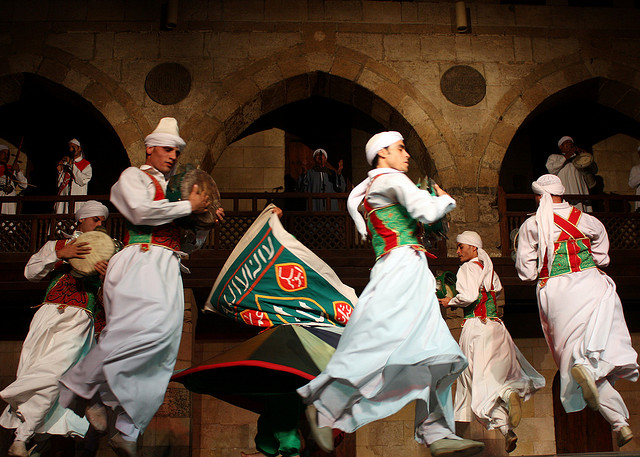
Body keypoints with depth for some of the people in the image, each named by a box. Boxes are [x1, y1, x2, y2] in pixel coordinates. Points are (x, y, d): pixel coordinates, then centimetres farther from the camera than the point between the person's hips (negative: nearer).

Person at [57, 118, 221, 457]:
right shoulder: (133, 176, 12)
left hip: (168, 268, 7)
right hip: (141, 260, -7)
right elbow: (141, 211, -11)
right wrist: (189, 206, -2)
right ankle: (84, 386, -16)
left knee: (162, 348, -6)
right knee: (150, 324, -32)